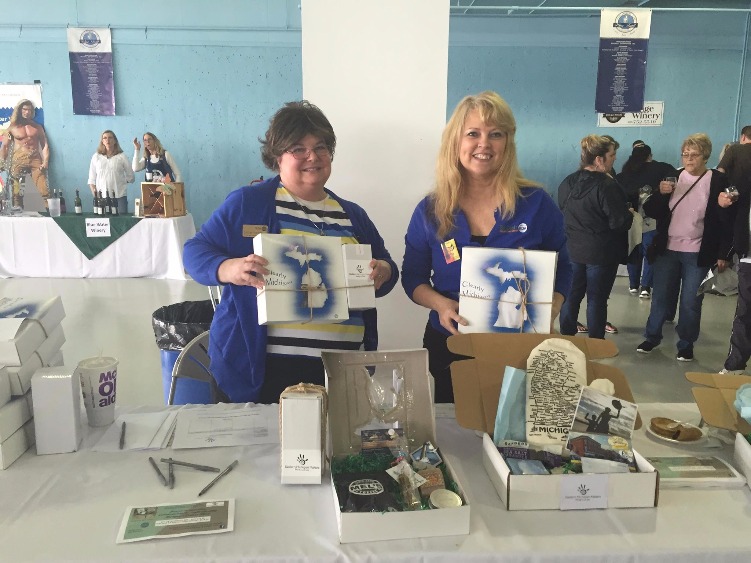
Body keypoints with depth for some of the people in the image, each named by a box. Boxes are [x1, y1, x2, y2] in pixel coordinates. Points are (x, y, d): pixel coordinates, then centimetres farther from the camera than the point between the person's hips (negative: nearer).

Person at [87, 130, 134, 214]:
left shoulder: (121, 157, 8)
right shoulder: (96, 157, 13)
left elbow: (131, 177, 12)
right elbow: (91, 178, 13)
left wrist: (119, 181, 3)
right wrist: (94, 193, 2)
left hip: (119, 196, -1)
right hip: (101, 197, 1)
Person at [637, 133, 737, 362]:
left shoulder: (718, 181, -5)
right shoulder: (671, 176, 3)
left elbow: (728, 221, -4)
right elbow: (651, 211, 2)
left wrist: (723, 254, -11)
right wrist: (661, 193, -15)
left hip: (698, 254, -2)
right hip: (667, 250, 2)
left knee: (690, 302, 5)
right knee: (660, 297, 10)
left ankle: (686, 345, 19)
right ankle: (652, 336, 25)